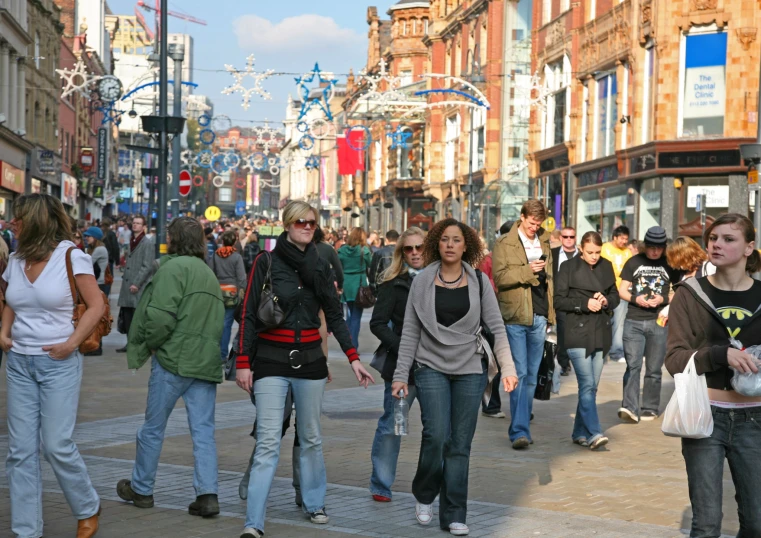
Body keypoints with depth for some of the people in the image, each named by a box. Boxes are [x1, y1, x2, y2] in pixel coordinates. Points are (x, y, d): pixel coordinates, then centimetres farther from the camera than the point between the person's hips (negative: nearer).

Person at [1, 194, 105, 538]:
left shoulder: (71, 256, -9)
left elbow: (96, 305, -9)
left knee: (57, 445, -6)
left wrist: (71, 343, -16)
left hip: (58, 364, -5)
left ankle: (88, 510, 18)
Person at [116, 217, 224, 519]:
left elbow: (161, 315, -18)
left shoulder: (173, 267, -8)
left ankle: (141, 489, 23)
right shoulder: (209, 273, 19)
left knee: (153, 428, 9)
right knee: (203, 431, 4)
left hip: (173, 358, -7)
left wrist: (149, 344, -3)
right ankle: (207, 494, -6)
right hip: (207, 362, 7)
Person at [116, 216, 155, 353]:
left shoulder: (147, 243, -7)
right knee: (127, 316, 8)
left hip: (139, 288, -8)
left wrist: (136, 284, -17)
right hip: (127, 285, 8)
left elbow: (147, 267, -13)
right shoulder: (130, 243, 18)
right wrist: (124, 283, 16)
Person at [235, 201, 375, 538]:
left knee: (311, 438, 14)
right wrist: (243, 362, -10)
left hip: (310, 359, 4)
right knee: (268, 442, -10)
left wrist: (353, 358, 1)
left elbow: (335, 315, 9)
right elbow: (249, 315, -4)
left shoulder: (320, 266, 7)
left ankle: (313, 503, 32)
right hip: (271, 361, -3)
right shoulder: (266, 262, -3)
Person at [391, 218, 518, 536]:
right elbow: (410, 331, 3)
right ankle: (424, 495, 11)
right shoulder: (422, 281, 2)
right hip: (431, 367, -1)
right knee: (436, 435, -16)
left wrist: (507, 368, -10)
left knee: (460, 444, 1)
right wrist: (401, 375, -1)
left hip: (470, 370, 1)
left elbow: (496, 328, 1)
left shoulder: (479, 281, 3)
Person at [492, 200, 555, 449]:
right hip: (515, 317, -5)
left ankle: (522, 426, 22)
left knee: (532, 375, 11)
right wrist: (527, 271, -22)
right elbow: (500, 277, -10)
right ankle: (519, 431, -12)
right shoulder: (504, 244, -1)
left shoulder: (544, 242, 15)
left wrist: (551, 312, 16)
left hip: (539, 316, 5)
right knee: (519, 373, -11)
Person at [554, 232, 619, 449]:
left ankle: (580, 432, 18)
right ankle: (594, 433, -15)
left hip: (601, 334, 5)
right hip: (578, 334, -5)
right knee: (587, 385, -12)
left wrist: (606, 301, -4)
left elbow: (615, 296, 18)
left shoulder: (606, 267, 11)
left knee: (591, 386, 8)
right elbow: (559, 301, -4)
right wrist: (585, 304, -16)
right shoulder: (568, 268, -2)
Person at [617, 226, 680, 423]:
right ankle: (630, 407, -17)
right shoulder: (634, 262, 7)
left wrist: (663, 299, -9)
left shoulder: (670, 265, 6)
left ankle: (650, 409, 14)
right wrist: (635, 299, -12)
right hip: (634, 321, 0)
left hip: (659, 323, 0)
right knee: (632, 365, -10)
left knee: (653, 369, 5)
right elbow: (622, 290, 9)